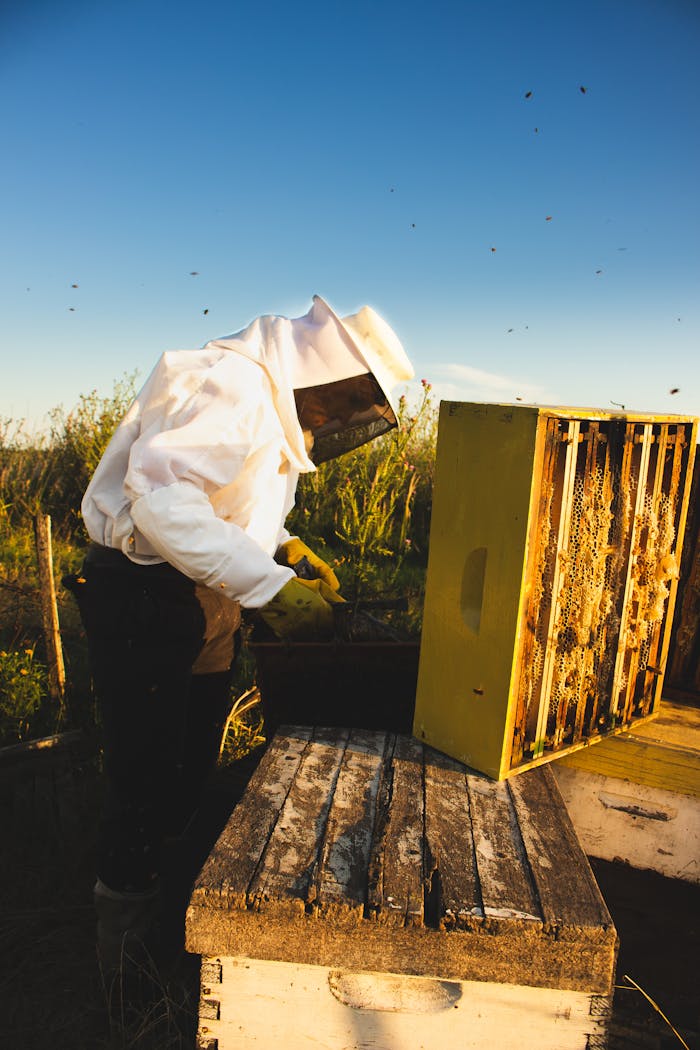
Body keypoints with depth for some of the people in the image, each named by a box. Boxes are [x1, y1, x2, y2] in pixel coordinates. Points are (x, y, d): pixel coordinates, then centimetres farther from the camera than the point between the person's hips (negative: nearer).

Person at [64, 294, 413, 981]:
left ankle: (153, 900, 41)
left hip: (206, 611, 10)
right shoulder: (230, 385, -20)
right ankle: (127, 946, 27)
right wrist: (269, 584, -32)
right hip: (144, 600, -9)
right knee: (145, 783, 4)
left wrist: (287, 547, 5)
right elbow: (160, 494, -32)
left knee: (189, 774, 19)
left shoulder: (276, 408, 14)